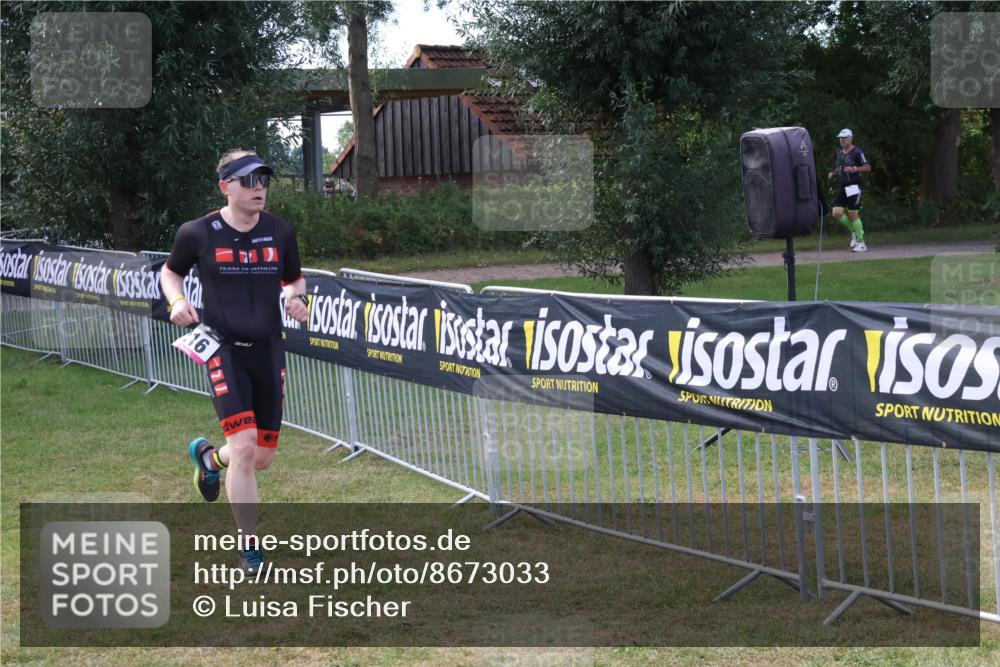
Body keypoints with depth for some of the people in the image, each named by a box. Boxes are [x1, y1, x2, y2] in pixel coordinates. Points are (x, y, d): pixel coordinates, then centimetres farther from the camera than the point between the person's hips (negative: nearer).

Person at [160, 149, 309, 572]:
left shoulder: (280, 233, 3)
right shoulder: (198, 233, -5)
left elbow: (294, 278, 18)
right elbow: (170, 272, 12)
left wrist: (295, 296, -5)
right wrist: (177, 301, -8)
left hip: (268, 350, 4)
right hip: (224, 349, -4)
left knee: (262, 458, 9)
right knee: (244, 447, -19)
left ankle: (209, 457, 45)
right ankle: (249, 547, -5)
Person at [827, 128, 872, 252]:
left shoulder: (857, 152, -9)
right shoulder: (839, 153, 14)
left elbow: (867, 167, -14)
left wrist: (854, 169, -27)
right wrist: (833, 173, 9)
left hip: (854, 187, -7)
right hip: (843, 188, 7)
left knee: (853, 214, -6)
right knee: (836, 213, -5)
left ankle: (861, 243, 5)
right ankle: (854, 230, 18)